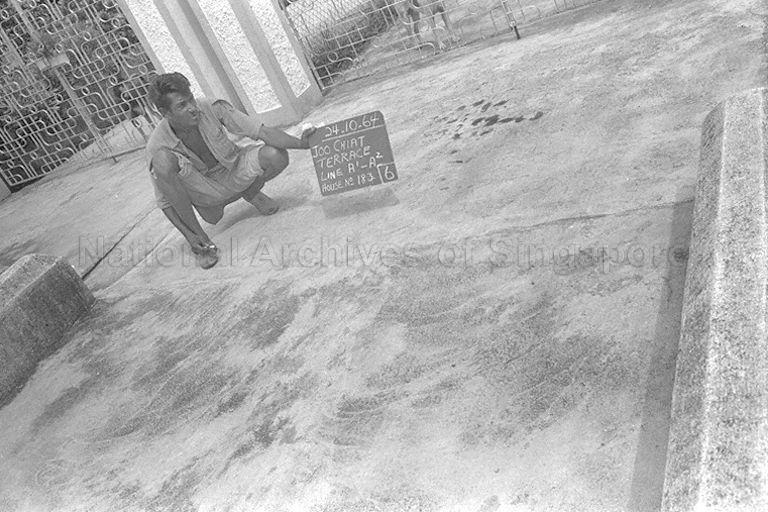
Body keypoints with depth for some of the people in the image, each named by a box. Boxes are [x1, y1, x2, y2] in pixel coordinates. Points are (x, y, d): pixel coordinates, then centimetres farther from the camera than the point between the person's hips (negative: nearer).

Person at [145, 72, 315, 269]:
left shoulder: (212, 108, -25)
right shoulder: (158, 148, -26)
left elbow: (261, 131, -25)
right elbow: (165, 202, -16)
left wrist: (300, 143, -39)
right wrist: (190, 235, -25)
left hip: (235, 168, 0)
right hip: (205, 187, 0)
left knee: (277, 156, -24)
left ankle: (250, 192, 9)